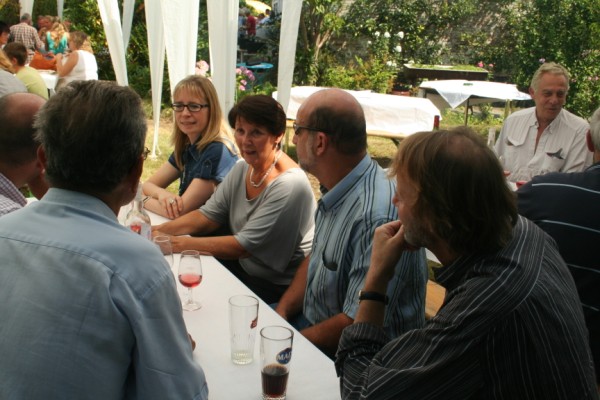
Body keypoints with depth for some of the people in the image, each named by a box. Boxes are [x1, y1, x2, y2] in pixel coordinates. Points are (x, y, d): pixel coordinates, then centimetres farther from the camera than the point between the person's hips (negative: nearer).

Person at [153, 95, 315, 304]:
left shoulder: (290, 185, -24)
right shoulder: (242, 169, 2)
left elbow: (246, 245, -25)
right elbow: (209, 215, 3)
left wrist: (177, 244, -25)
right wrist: (159, 230, -13)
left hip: (279, 286, -7)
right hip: (244, 267, 7)